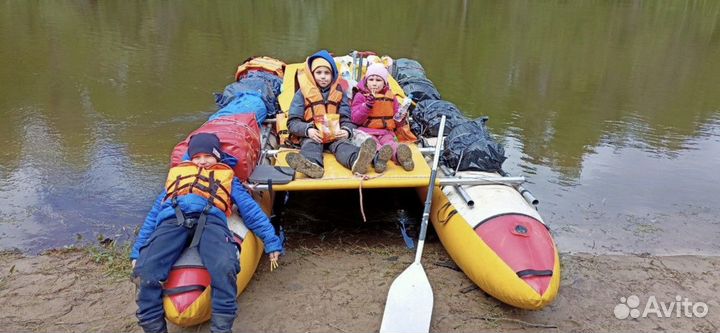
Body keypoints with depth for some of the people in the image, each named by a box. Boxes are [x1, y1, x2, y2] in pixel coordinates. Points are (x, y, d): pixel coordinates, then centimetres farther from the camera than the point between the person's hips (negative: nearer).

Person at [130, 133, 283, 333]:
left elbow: (250, 209, 24)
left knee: (225, 267, -34)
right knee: (146, 271, -27)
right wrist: (137, 251, 24)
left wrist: (271, 240, 11)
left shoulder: (226, 177, 36)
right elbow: (154, 213, 35)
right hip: (172, 220, 2)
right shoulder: (177, 174, 41)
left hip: (209, 219, -2)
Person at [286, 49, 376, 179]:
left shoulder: (339, 93, 14)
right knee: (311, 144, -34)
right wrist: (308, 130, -22)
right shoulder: (303, 93, 6)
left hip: (335, 134, 1)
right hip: (310, 135, -1)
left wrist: (346, 130, -16)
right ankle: (312, 165, -69)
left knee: (342, 143, -30)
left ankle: (356, 160, -65)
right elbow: (293, 122, 0)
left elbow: (346, 118, 9)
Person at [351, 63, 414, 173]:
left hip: (386, 132, 2)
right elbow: (355, 119, -2)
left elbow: (396, 121, 22)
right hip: (367, 131, -2)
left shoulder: (390, 96, 19)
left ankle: (400, 155, -64)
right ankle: (379, 155, -69)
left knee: (389, 142, -32)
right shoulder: (360, 96, 9)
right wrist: (367, 106, -16)